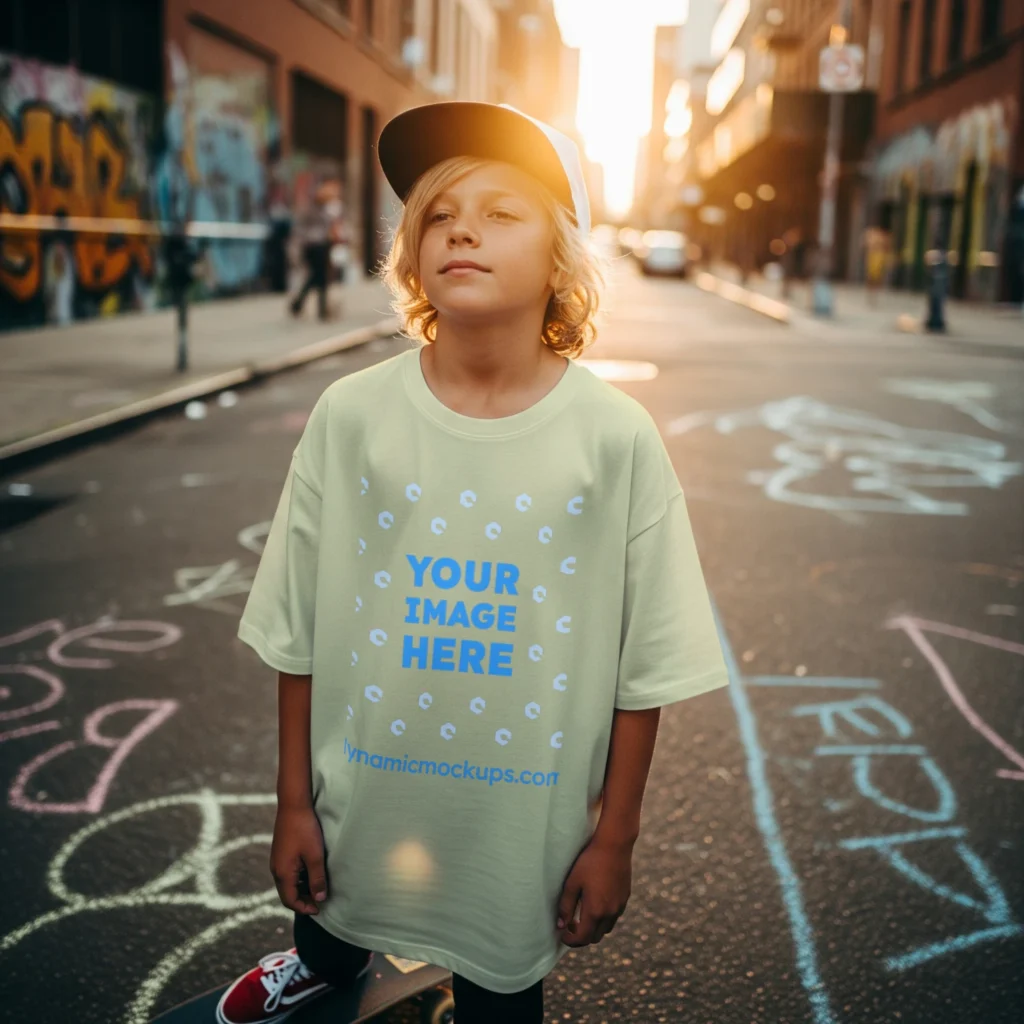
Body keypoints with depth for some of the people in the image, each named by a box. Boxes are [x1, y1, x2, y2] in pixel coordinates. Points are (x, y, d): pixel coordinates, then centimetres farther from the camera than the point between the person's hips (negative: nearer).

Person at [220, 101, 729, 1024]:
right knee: (332, 927, 29)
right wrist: (294, 803, 3)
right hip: (361, 807, 3)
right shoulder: (350, 416, -11)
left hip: (523, 827, -2)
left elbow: (644, 669, -7)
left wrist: (613, 840, -2)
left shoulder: (616, 437, -15)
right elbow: (299, 636, -3)